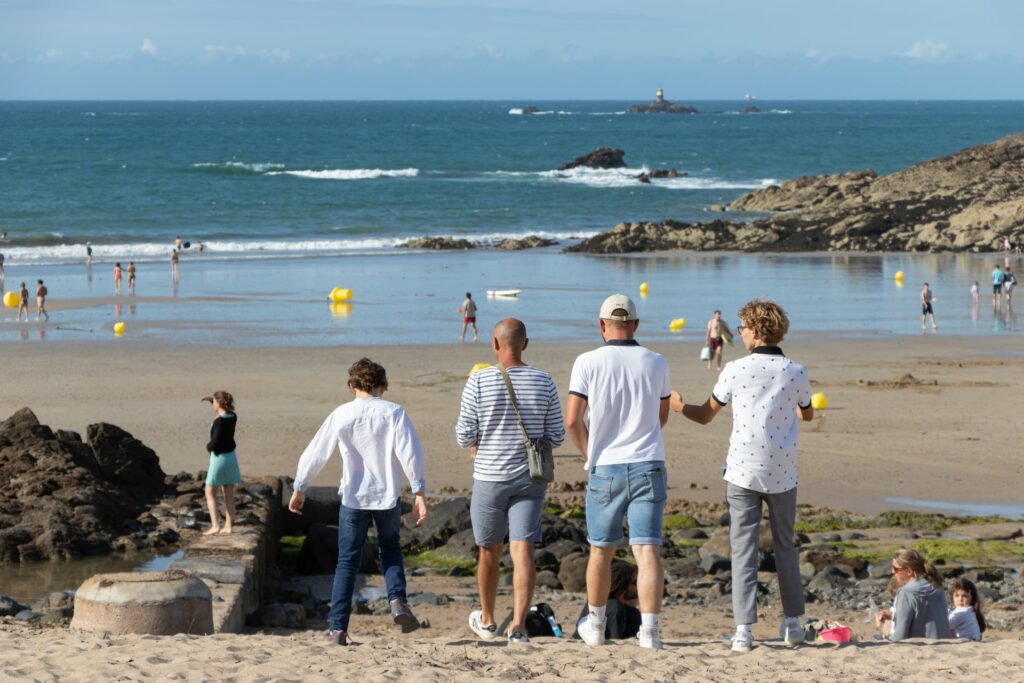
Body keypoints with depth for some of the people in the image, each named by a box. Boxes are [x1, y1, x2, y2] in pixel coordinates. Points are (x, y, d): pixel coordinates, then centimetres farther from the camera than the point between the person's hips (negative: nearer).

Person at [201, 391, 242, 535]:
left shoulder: (219, 421, -21)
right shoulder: (233, 417, 2)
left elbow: (215, 443, -25)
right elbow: (225, 411, 27)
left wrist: (208, 446, -3)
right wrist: (211, 400, 25)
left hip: (219, 457, -7)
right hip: (231, 457, 7)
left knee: (210, 493, 3)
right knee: (229, 494, 11)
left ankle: (215, 525, -5)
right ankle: (229, 525, 13)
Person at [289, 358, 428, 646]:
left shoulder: (341, 415, 0)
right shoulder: (394, 413, -3)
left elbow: (314, 454, 5)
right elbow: (411, 453, -12)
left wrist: (299, 488, 16)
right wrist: (419, 493, -9)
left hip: (353, 498, 0)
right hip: (388, 496, 0)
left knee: (347, 562, 7)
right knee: (390, 549, 24)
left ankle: (337, 628, 1)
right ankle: (397, 600, 0)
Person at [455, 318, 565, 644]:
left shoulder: (479, 382, -10)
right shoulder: (544, 383, -2)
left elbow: (464, 437, -9)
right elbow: (556, 437, 2)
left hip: (490, 478, -1)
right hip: (530, 479, 1)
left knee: (489, 552, 15)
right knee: (523, 550, -3)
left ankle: (487, 620, 33)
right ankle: (518, 624, -18)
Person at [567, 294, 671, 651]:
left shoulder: (588, 362, -5)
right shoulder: (656, 363, 2)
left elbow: (573, 420, -7)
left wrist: (590, 455, 10)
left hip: (605, 468, 0)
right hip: (648, 466, 1)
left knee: (601, 550, 14)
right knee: (647, 550, -5)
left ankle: (595, 624, 29)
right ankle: (649, 630, -15)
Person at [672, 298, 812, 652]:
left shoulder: (736, 370, -6)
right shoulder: (797, 373, 1)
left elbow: (705, 415, 5)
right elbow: (807, 414, 20)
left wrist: (678, 405, 26)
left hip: (743, 473, -2)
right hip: (783, 474, 3)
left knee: (743, 550, -1)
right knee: (785, 547, 17)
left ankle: (744, 629, -9)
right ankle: (793, 623, 23)